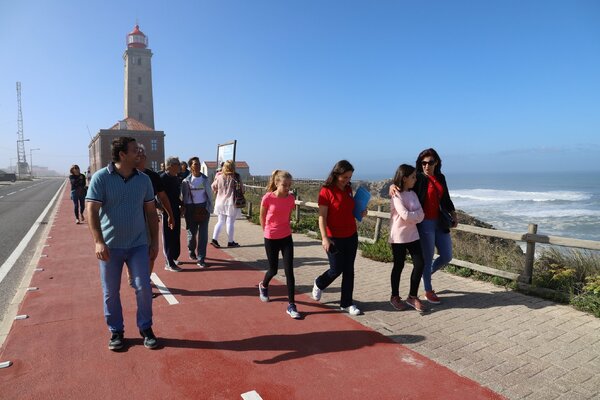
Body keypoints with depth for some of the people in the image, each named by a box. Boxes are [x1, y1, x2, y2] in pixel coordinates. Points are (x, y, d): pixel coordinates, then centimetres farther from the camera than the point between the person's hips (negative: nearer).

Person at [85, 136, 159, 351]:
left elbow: (151, 212, 8)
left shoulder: (143, 179, 3)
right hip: (110, 246, -2)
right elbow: (92, 210, -11)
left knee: (144, 288, 2)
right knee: (111, 292, 10)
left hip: (138, 244, 2)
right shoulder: (101, 178, -7)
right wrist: (98, 241, -20)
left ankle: (146, 328, 21)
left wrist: (155, 240, 6)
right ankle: (116, 331, 28)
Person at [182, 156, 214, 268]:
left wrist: (209, 208, -1)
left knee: (203, 234, -2)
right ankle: (192, 251, 39)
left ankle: (201, 259, 3)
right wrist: (185, 210, -8)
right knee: (192, 232, 11)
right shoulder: (186, 181, -3)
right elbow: (184, 197, -2)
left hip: (204, 208, 1)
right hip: (191, 209, -1)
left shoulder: (205, 179, 3)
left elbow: (210, 194, 4)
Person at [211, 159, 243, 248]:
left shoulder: (219, 177, -2)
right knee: (230, 223, 4)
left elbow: (213, 187, 9)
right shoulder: (236, 177, -10)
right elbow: (242, 190, -4)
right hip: (231, 203, -3)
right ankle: (230, 242, 13)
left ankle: (214, 239, 7)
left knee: (220, 222, 15)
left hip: (220, 202, 3)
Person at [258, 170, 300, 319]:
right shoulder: (268, 198, -16)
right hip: (271, 239, -2)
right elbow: (262, 217, 0)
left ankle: (291, 305, 4)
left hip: (286, 238, 2)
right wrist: (267, 232, 9)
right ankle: (263, 286, 46)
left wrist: (284, 228, 11)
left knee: (289, 271, -3)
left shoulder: (291, 198, -6)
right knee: (273, 270, 12)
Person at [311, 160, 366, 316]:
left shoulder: (348, 189, 5)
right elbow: (322, 216, -15)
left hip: (351, 236, 6)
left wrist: (361, 212, 0)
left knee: (349, 270, 10)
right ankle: (319, 284, 36)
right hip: (335, 238, -6)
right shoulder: (326, 191, -14)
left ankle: (347, 303, 22)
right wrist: (324, 237, -22)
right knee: (336, 269, 5)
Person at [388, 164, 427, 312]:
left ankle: (412, 296, 16)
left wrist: (412, 216, -17)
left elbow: (421, 216, 0)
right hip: (399, 236, -6)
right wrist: (416, 214, -5)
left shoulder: (413, 194, 8)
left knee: (419, 264, 2)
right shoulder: (396, 195, -13)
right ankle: (395, 297, 22)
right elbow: (405, 215, -22)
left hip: (412, 235, 6)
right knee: (399, 266, 5)